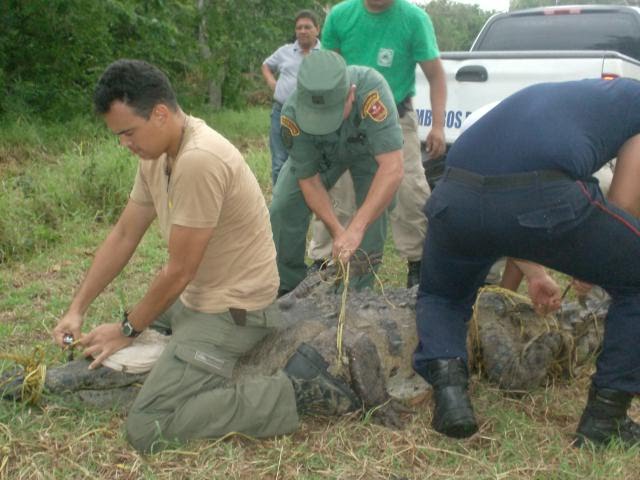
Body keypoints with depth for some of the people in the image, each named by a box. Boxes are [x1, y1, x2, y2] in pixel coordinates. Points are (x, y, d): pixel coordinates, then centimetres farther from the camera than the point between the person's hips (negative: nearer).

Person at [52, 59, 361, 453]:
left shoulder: (199, 161, -28)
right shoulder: (156, 153, 2)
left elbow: (179, 272, -22)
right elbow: (123, 236, 9)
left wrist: (128, 330, -8)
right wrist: (77, 310, 6)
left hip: (232, 309, -10)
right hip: (199, 296, 10)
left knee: (147, 428, -18)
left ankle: (294, 394, -14)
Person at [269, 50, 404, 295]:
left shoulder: (371, 89, -45)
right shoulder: (292, 114, -36)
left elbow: (392, 169, -48)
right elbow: (309, 180, -24)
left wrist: (355, 229, -52)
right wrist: (337, 231, -31)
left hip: (369, 147, -1)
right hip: (319, 153, 2)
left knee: (374, 213, -15)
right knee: (283, 208, -5)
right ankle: (287, 288, 15)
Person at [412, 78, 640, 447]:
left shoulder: (545, 94, 41)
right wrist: (594, 266, 37)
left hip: (456, 197, 5)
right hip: (545, 196, -5)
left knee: (440, 297, 33)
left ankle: (447, 380, 6)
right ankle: (604, 419, 20)